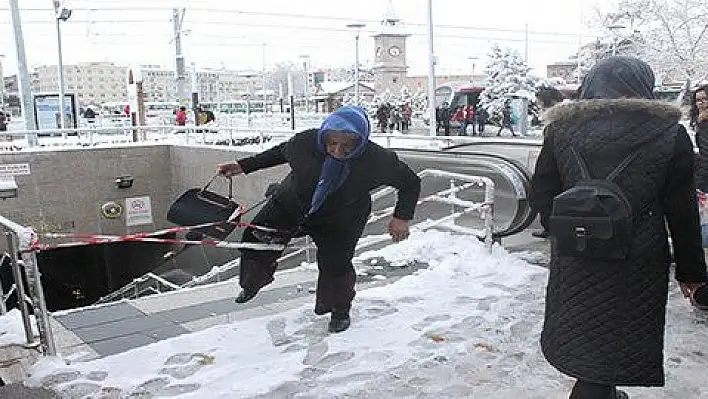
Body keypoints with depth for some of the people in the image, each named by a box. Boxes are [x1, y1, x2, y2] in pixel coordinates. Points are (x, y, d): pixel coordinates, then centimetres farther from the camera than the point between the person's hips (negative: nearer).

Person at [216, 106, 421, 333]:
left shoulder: (377, 160, -32)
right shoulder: (305, 142, -28)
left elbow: (410, 182, -14)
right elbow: (280, 153, -3)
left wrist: (402, 217, -27)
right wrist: (243, 166, -2)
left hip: (339, 222, -2)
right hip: (291, 205, 2)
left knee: (336, 266, -8)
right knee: (256, 239, 4)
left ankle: (339, 310, 27)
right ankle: (252, 284, 37)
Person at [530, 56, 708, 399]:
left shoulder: (562, 128, -3)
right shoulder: (669, 132, -7)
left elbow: (541, 194, -1)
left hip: (575, 259, 3)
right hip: (636, 263, -2)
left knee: (585, 328, 21)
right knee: (616, 335, 12)